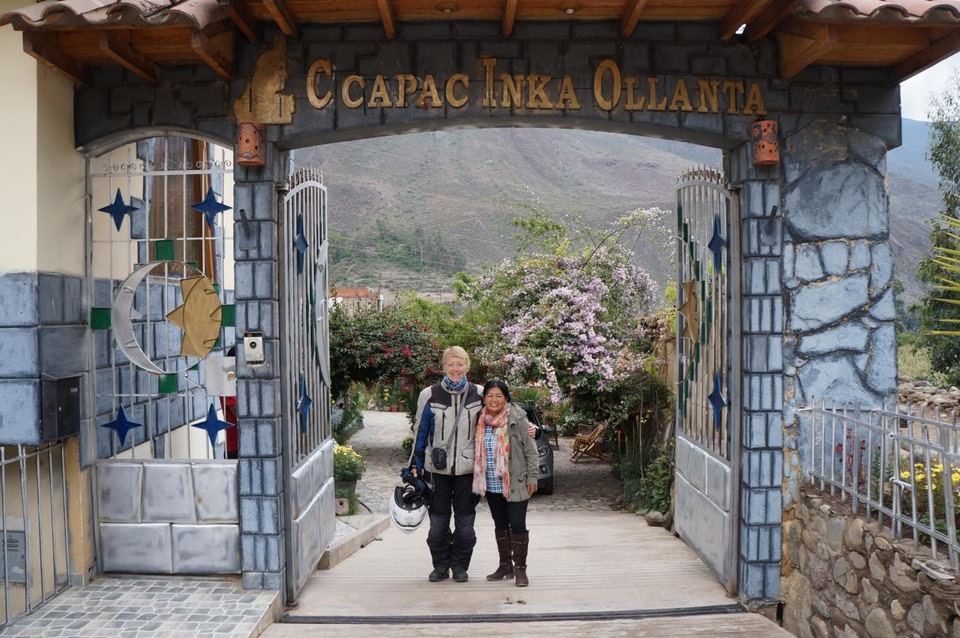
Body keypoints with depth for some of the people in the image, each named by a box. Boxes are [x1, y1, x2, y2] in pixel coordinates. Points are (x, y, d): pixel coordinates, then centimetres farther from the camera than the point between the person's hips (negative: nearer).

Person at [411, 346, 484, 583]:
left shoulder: (479, 395, 2)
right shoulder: (429, 395, 0)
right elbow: (420, 432, 6)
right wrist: (416, 466, 6)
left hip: (467, 468, 0)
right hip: (437, 468, 0)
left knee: (465, 521, 5)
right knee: (438, 521, 5)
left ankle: (460, 566, 22)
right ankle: (441, 565, 21)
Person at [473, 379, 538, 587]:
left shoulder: (517, 418, -10)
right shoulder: (481, 421, 5)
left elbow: (531, 450, -7)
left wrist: (532, 477, -10)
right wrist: (479, 479, 14)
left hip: (515, 483, -5)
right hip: (491, 484, 5)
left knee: (517, 525, -4)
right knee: (500, 525, 15)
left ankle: (520, 568, 8)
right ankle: (505, 565, 26)